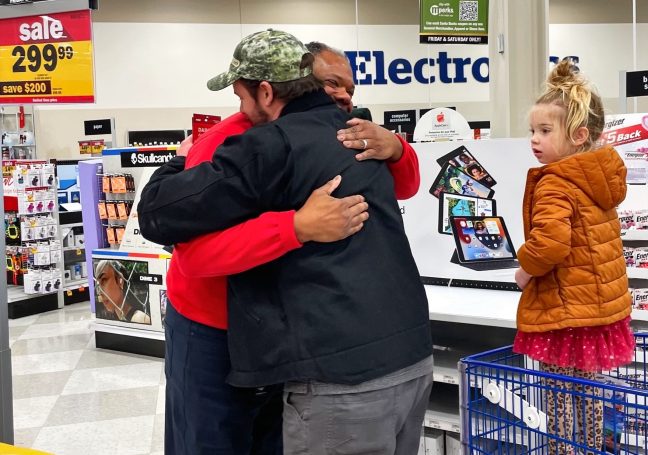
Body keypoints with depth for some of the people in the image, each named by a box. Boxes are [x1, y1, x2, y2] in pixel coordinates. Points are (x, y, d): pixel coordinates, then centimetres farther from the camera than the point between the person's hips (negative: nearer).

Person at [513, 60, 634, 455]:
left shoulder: (554, 184, -20)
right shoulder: (600, 178, 8)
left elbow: (550, 241, -35)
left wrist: (527, 268, -16)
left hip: (564, 310, -9)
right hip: (600, 303, 9)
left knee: (560, 397, 3)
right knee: (589, 393, 19)